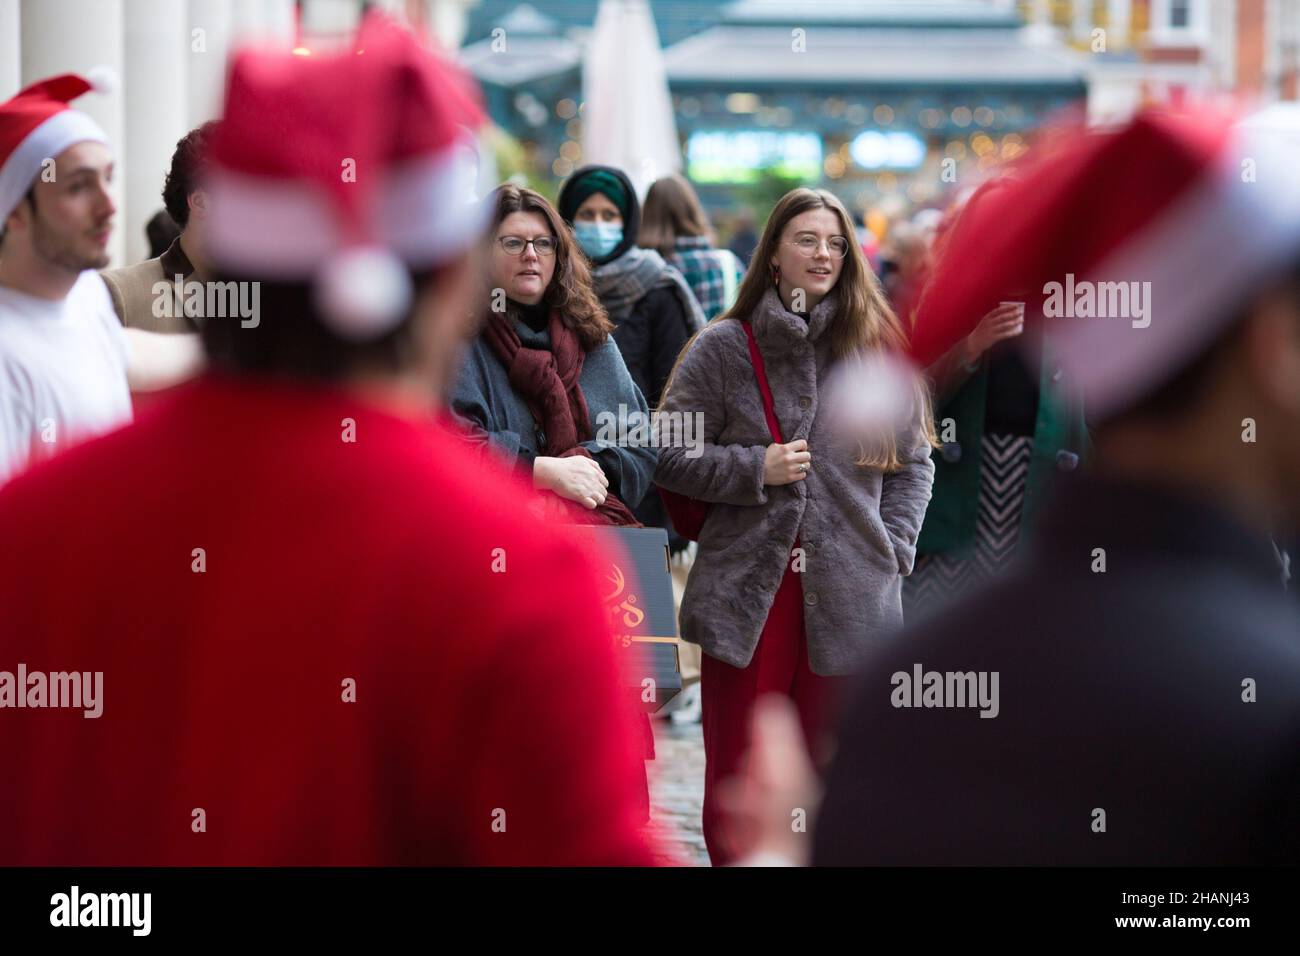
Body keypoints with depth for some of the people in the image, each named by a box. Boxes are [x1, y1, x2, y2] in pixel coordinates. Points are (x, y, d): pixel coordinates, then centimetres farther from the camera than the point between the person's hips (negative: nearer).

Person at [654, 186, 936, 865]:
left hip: (849, 597, 1)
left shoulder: (876, 347, 7)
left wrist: (893, 548, 2)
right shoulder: (722, 348, 2)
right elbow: (669, 456, 2)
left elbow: (913, 462, 13)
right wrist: (755, 469, -10)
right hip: (746, 590, -1)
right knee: (737, 771, 2)